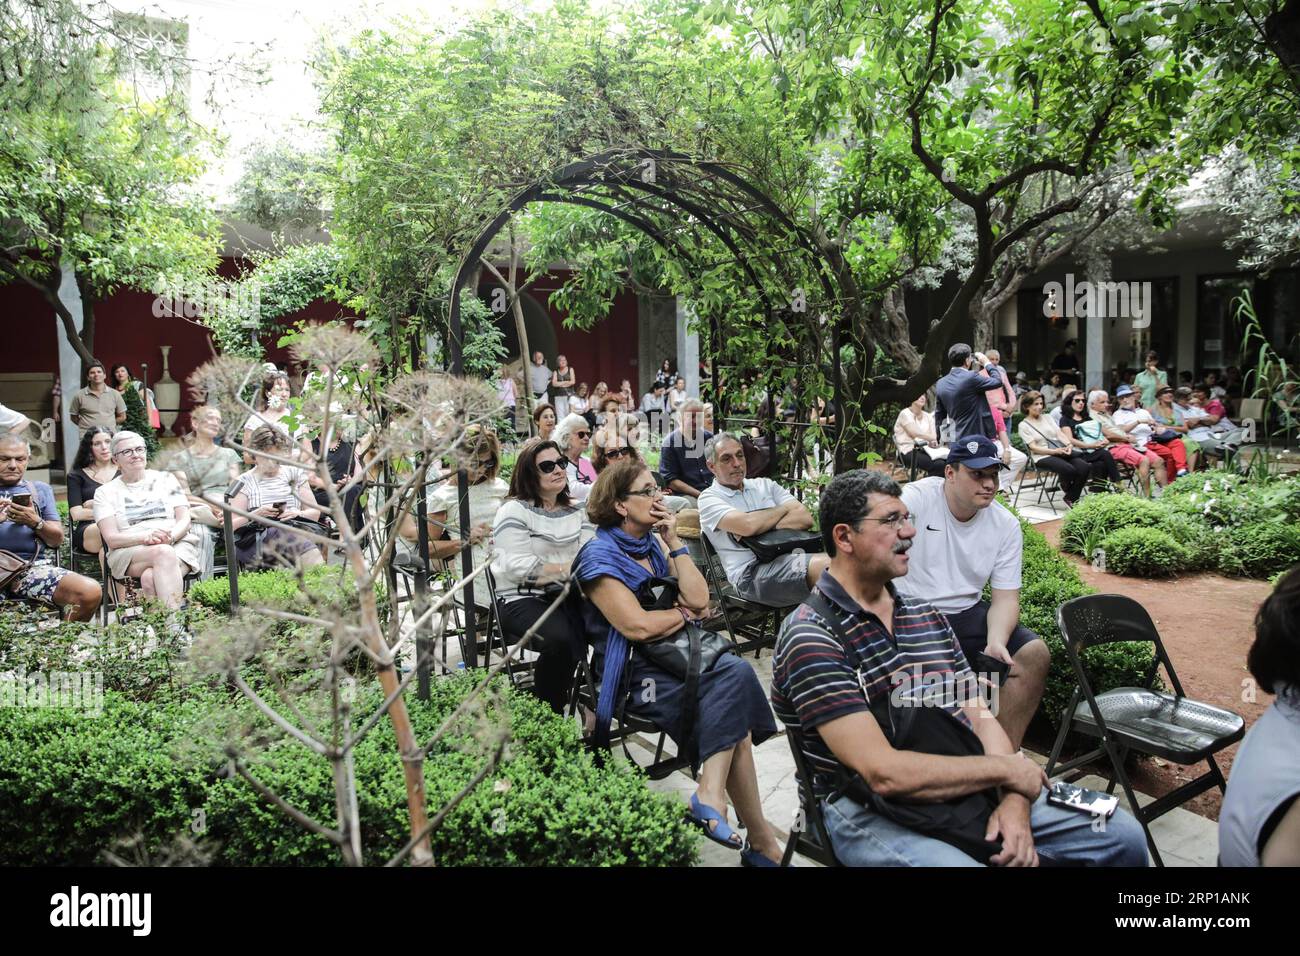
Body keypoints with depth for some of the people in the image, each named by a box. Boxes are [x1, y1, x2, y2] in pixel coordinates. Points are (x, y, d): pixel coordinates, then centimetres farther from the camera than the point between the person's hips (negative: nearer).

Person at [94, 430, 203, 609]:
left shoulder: (166, 478, 18)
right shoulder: (106, 492, 14)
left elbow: (184, 520, 10)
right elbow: (111, 539, 2)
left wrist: (170, 537, -14)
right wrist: (145, 537, -18)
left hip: (178, 545, 1)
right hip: (129, 552, -1)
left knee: (151, 578, -35)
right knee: (163, 553, -37)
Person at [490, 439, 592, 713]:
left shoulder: (575, 511, 18)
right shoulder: (514, 510, -3)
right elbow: (518, 567, -14)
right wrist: (568, 569, -14)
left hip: (566, 597, 6)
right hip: (521, 600, -5)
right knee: (559, 638, -34)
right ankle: (547, 713, -11)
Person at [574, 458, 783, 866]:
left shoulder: (654, 541, 13)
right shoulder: (600, 555, -8)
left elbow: (699, 598, 3)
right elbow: (637, 626, -18)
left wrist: (673, 541, -1)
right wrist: (686, 612, -2)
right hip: (634, 671, -6)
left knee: (736, 673, -25)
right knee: (732, 710, -24)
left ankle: (712, 795, -25)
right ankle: (760, 839, -19)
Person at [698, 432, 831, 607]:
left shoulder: (765, 485, 23)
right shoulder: (709, 498, 7)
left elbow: (805, 519, 10)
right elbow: (747, 525, -13)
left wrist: (763, 527, -5)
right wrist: (784, 509, 6)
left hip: (789, 556, 6)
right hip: (750, 572, -6)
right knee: (825, 566, -33)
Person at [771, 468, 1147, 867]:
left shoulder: (927, 616, 12)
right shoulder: (811, 637, -15)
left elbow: (981, 718, 9)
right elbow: (884, 773, -21)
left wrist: (1014, 800, -10)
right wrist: (1006, 769, -11)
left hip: (970, 787, 7)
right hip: (873, 814, -7)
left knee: (1123, 837, 3)